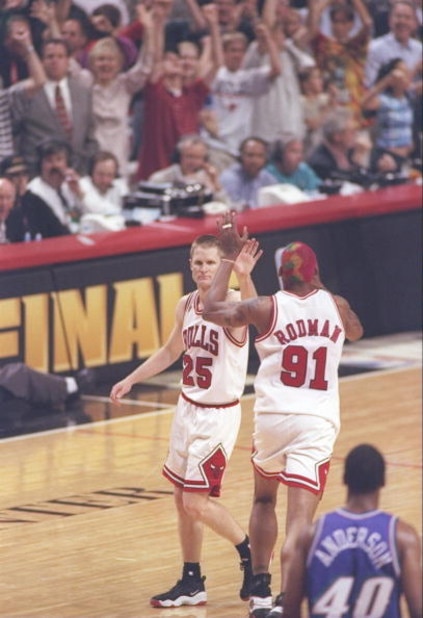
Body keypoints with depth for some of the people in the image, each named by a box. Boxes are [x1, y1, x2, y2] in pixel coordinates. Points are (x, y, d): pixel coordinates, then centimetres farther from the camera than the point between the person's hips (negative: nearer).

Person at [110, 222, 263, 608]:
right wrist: (131, 380, 22)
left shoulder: (232, 301, -17)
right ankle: (192, 583, 22)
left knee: (196, 502, -8)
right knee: (183, 499, 11)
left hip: (219, 415, -7)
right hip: (188, 409, 7)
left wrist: (244, 277, -62)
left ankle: (250, 554, 13)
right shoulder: (186, 305, 3)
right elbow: (171, 352, 21)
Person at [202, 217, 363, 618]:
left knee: (264, 499, 26)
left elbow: (212, 309, 0)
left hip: (273, 417, 0)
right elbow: (356, 333, 28)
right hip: (317, 423, 0)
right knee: (299, 520, -8)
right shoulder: (336, 306, 6)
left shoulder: (267, 308, -3)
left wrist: (229, 257, 7)